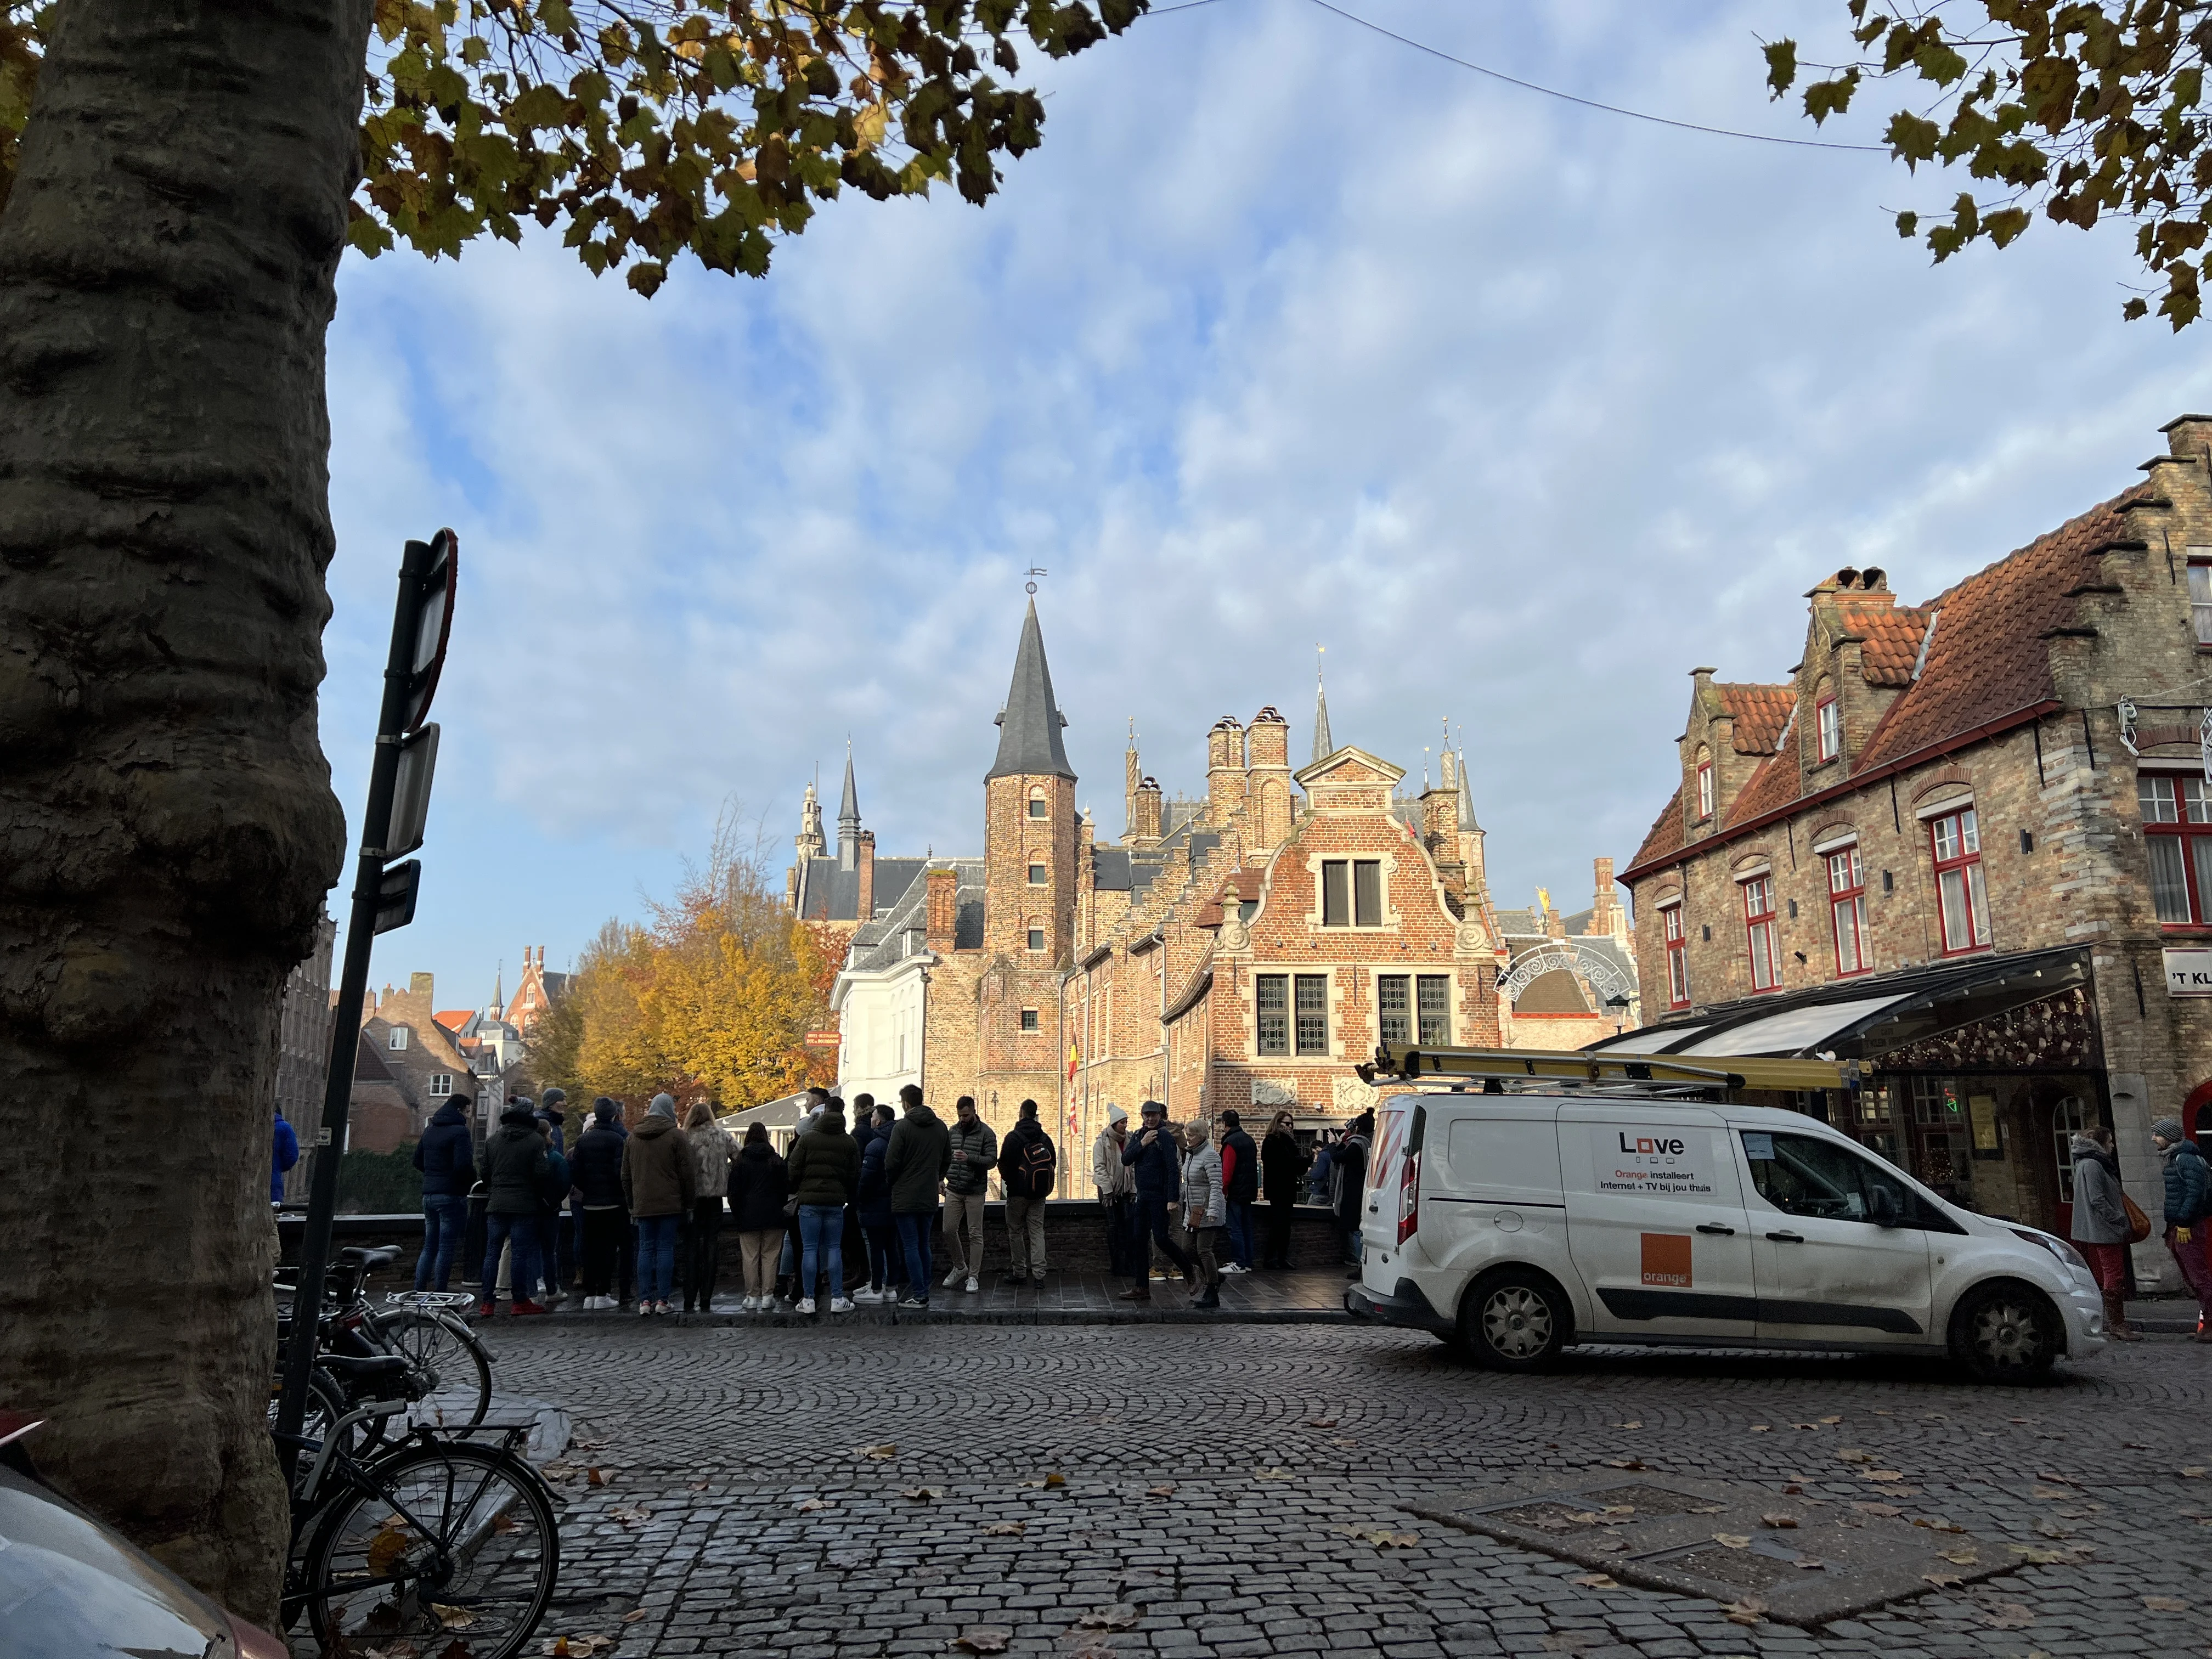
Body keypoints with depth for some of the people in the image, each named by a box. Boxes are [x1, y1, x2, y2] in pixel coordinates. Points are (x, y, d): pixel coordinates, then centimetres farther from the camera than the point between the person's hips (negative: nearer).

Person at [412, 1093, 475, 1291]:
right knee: (446, 1248, -3)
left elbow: (418, 1161, 19)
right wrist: (472, 1179, -4)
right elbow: (463, 1165, -22)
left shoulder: (430, 1130, 14)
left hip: (429, 1194, 8)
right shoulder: (459, 1131, -13)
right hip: (451, 1195, -8)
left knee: (429, 1247, 14)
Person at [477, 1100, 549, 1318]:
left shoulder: (492, 1140, 7)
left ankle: (487, 1303, 8)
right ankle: (520, 1302, 4)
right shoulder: (536, 1140, -7)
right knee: (521, 1253, 1)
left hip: (496, 1204, 4)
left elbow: (485, 1172, 10)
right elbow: (541, 1173, -12)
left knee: (492, 1253, 8)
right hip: (524, 1206, -4)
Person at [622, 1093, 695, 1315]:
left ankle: (645, 1300, 4)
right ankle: (662, 1300, -1)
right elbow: (686, 1173, -5)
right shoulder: (676, 1135, -5)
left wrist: (632, 1204, 21)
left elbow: (626, 1176, 15)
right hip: (670, 1203, -4)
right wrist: (688, 1203, 3)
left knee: (645, 1249, 7)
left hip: (642, 1205, 4)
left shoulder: (632, 1138, 11)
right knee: (666, 1249, 0)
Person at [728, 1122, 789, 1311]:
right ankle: (767, 1296, 3)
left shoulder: (740, 1161, 0)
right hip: (773, 1216, 1)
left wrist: (737, 1213, 9)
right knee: (770, 1256, 4)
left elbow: (734, 1191, 0)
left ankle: (752, 1297, 4)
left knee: (750, 1256, 3)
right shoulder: (776, 1160, 3)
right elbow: (785, 1188, 6)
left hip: (748, 1217, -1)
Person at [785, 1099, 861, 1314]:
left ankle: (807, 1299, 4)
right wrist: (849, 1197, 20)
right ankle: (837, 1298, 6)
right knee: (834, 1248, 8)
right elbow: (855, 1175, 7)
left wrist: (795, 1191, 14)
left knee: (809, 1250, 2)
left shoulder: (807, 1139, -3)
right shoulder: (849, 1142, 4)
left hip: (809, 1200, -2)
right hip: (836, 1201, 2)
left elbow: (794, 1169, -3)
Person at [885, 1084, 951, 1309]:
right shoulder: (940, 1126, 7)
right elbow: (947, 1159, 13)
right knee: (924, 1245, 15)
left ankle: (918, 1294, -2)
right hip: (930, 1197, 6)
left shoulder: (903, 1127, -12)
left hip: (906, 1197, -6)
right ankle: (924, 1291, 17)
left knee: (910, 1246, -1)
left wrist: (892, 1181, 6)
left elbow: (891, 1162, -12)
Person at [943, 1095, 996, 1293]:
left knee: (975, 1234, 1)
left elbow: (992, 1160, -13)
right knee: (949, 1230, 2)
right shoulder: (953, 1131, 9)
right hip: (954, 1190, 4)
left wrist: (969, 1159, -26)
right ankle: (960, 1267, 23)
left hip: (975, 1192, -4)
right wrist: (941, 1178, 5)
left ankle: (973, 1276, 10)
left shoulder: (986, 1133, -6)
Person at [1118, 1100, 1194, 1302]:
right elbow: (1126, 1159, 1)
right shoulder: (1138, 1136, 12)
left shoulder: (1165, 1137, -12)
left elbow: (1174, 1169, -17)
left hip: (1159, 1196, -8)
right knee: (1140, 1240, 8)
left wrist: (1173, 1199, -23)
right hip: (1143, 1195, 8)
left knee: (1160, 1238, -9)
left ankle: (1189, 1269, 13)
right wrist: (1142, 1144, -13)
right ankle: (1142, 1289, 14)